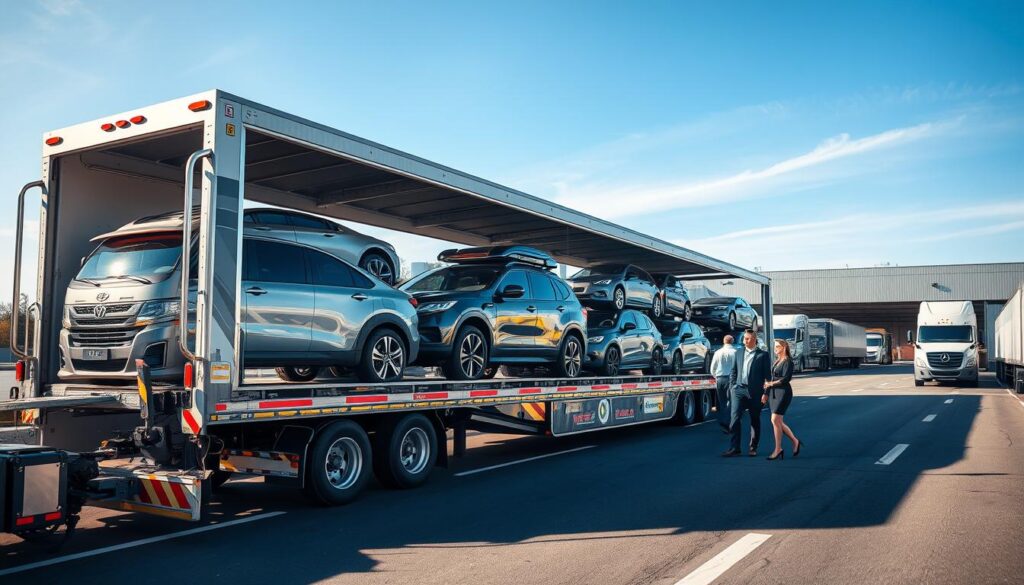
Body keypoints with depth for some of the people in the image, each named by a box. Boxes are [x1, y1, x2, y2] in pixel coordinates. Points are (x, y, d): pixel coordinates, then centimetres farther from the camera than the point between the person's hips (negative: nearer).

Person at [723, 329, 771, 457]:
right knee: (734, 418, -7)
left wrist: (766, 392, -6)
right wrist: (732, 387, 7)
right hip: (739, 390, 3)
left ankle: (753, 448, 18)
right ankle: (734, 448, -5)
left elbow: (767, 375, 0)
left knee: (755, 421, 7)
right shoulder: (739, 353, 13)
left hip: (755, 392, -2)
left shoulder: (763, 355, 2)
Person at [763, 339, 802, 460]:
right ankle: (795, 441, 23)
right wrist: (766, 393, 16)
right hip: (773, 393, 8)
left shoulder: (787, 361, -7)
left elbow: (786, 378, -17)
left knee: (775, 420, -11)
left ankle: (778, 449, -3)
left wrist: (771, 384, -9)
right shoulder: (776, 361, 17)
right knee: (778, 421, 7)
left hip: (783, 392, -8)